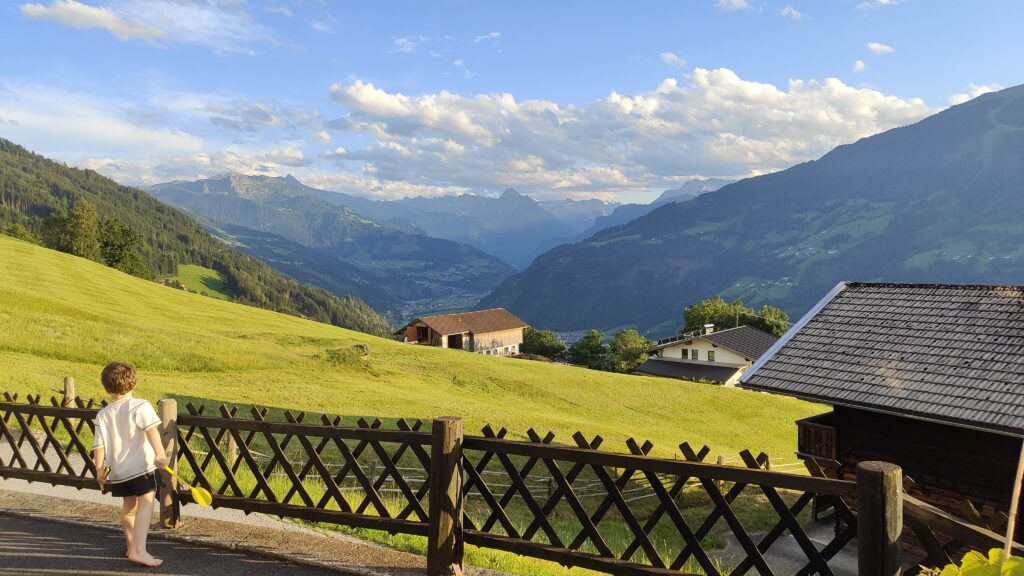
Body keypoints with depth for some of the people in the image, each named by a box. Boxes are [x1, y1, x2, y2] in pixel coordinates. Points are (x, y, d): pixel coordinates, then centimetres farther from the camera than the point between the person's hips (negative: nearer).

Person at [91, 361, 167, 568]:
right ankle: (139, 550, -20)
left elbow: (99, 445, 4)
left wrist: (99, 470, 13)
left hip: (117, 470, 6)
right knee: (146, 503, -7)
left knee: (128, 506, 22)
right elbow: (151, 429, -21)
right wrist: (160, 453, -28)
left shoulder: (103, 415, 6)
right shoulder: (140, 406, -6)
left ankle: (132, 546, 37)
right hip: (141, 465, -6)